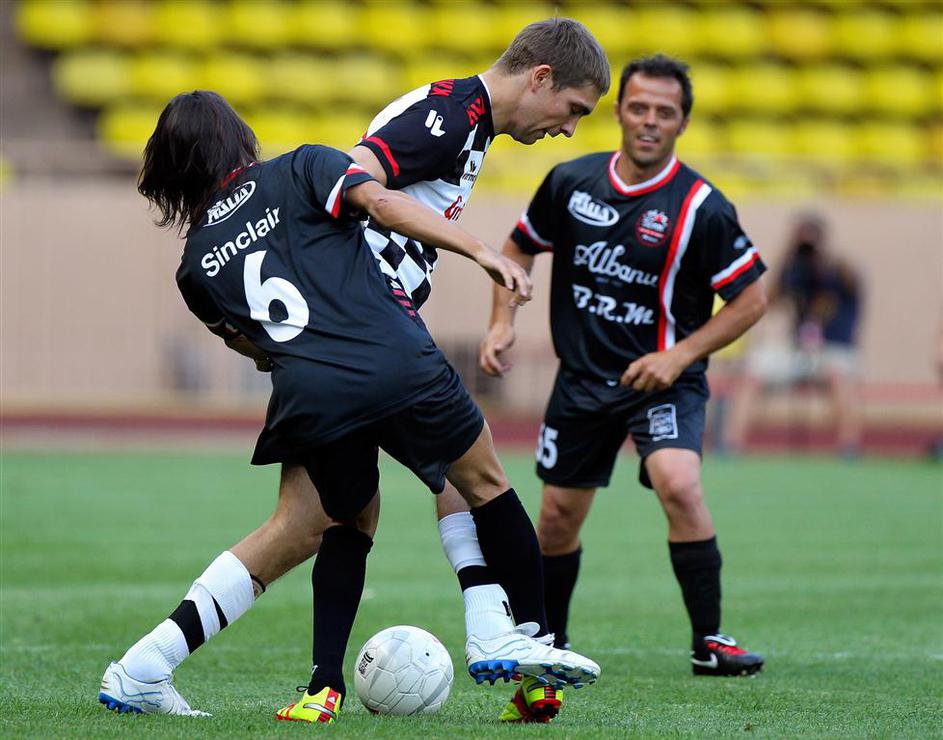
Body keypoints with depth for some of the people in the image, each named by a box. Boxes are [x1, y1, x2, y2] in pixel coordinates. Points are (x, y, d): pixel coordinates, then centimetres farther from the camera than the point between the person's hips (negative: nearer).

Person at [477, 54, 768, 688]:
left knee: (679, 485, -28)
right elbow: (519, 248, 15)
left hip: (663, 378, -4)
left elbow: (751, 300, -8)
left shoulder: (701, 207, -13)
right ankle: (548, 643, 31)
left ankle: (709, 641, -18)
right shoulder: (572, 181, -2)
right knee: (558, 518, 7)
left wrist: (679, 356, -17)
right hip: (582, 377, 4)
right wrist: (503, 321, 1)